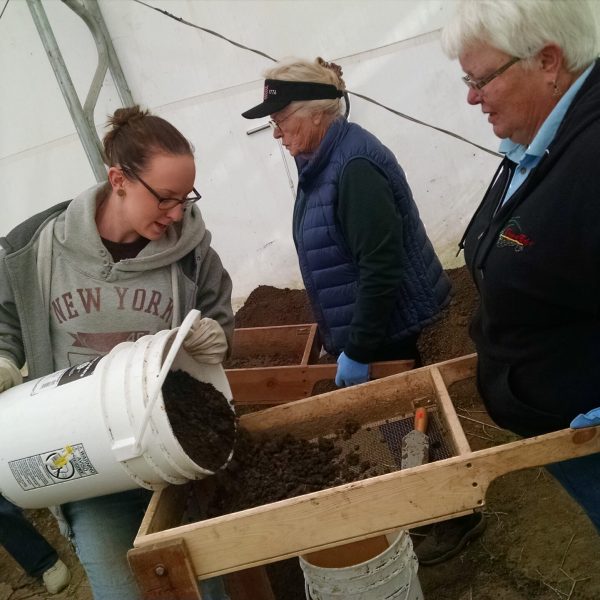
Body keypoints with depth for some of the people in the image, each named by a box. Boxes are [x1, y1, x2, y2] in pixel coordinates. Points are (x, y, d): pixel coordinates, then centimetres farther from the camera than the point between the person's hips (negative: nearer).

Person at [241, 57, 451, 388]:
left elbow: (382, 268, -27)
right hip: (359, 327, 9)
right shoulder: (321, 161, 5)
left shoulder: (355, 166, -24)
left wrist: (358, 350, -21)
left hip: (388, 331, -9)